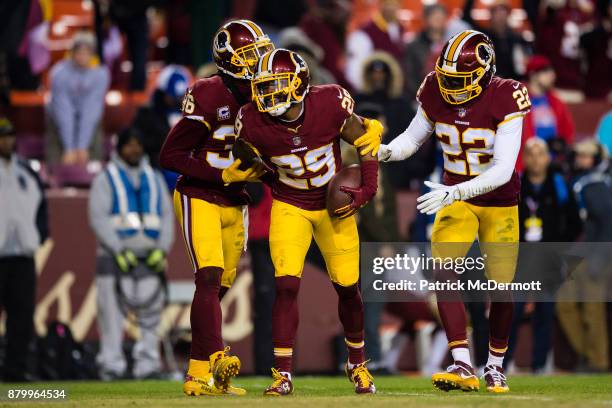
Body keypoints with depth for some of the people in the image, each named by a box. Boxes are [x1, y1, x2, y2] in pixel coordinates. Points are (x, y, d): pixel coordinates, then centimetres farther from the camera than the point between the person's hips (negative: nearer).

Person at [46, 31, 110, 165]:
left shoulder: (101, 74, -20)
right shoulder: (59, 73, -24)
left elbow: (92, 110, -22)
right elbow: (63, 112, -26)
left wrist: (82, 147, -26)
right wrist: (69, 149, -29)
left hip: (90, 121, 1)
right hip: (59, 120, -1)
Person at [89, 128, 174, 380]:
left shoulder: (154, 178, 18)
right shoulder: (106, 179, 6)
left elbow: (167, 216, 13)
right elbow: (98, 217, -4)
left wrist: (162, 249, -3)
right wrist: (119, 251, -14)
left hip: (150, 257, 3)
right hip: (114, 256, -3)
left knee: (151, 312, -4)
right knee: (112, 312, -7)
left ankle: (148, 363, -2)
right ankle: (111, 364, -5)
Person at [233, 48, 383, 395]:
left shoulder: (330, 104, -24)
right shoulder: (254, 122, -20)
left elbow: (365, 139, -7)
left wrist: (368, 189, -15)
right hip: (290, 207, 0)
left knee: (347, 287, 8)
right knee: (287, 285, -15)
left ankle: (358, 363, 31)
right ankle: (283, 374, -10)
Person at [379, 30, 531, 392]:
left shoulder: (505, 99, -24)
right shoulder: (436, 93, -11)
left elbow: (503, 169, -29)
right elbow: (414, 138, 7)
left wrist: (454, 192, -38)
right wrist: (382, 152, -15)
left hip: (500, 202, -3)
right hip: (456, 197, 3)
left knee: (500, 286, 4)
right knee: (444, 274, -18)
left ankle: (496, 365, 27)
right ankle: (463, 367, -21)